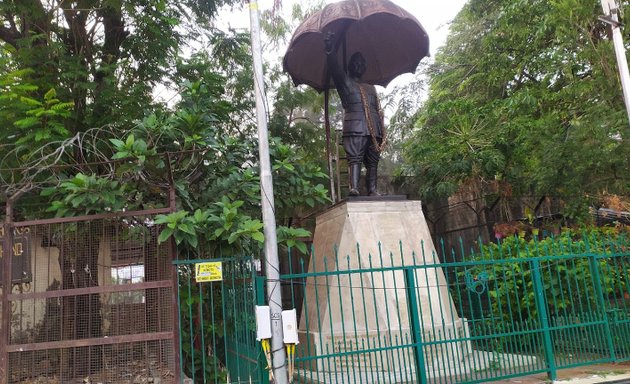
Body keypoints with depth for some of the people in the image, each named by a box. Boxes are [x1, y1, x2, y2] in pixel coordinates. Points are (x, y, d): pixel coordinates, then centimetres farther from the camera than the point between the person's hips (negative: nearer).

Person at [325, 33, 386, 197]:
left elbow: (378, 111, 26)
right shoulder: (344, 81, 16)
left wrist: (382, 131, 14)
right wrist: (330, 51, -23)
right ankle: (354, 188, -25)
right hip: (355, 128, -5)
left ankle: (372, 190, -3)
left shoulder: (371, 88, 31)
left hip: (373, 130, 5)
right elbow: (334, 68, -4)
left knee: (373, 161, -1)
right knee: (355, 158, -16)